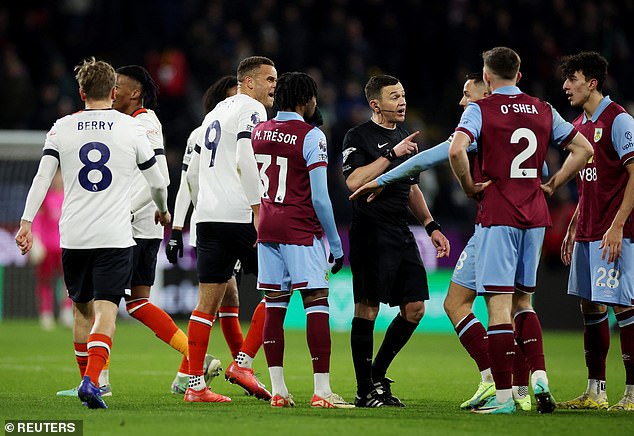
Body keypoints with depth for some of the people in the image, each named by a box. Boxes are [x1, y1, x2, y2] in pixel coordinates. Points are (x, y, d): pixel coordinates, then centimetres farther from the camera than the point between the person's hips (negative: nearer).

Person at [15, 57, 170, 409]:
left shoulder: (62, 128, 5)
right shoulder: (131, 129, 2)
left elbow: (42, 178, -3)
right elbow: (157, 182, 11)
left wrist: (26, 222, -2)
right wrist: (163, 211, 30)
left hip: (73, 236, 2)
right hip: (115, 235, -2)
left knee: (82, 310, 18)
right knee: (105, 310, -7)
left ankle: (87, 380, 24)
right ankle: (92, 381, -24)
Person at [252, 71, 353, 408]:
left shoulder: (258, 132, 8)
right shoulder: (311, 136, -11)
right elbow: (319, 197, -13)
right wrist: (335, 242, -6)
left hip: (266, 229, 6)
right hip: (301, 230, -6)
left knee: (274, 306, 8)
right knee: (317, 304, -4)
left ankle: (278, 390, 8)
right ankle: (321, 391, -9)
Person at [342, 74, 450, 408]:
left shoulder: (404, 138, 18)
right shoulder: (358, 137, -5)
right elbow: (354, 181, -21)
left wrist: (431, 226, 20)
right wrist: (392, 154, -21)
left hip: (401, 235, 8)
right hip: (370, 233, -8)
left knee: (414, 308, 4)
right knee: (368, 308, -6)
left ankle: (378, 376, 17)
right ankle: (365, 390, -1)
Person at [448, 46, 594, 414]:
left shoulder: (481, 109, -5)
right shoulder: (543, 110, 9)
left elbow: (456, 149, -21)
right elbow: (583, 149, 11)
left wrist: (469, 186, -7)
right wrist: (552, 185, 13)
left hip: (498, 217, -5)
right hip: (535, 216, 5)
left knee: (499, 303, -4)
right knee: (523, 301, 18)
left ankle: (504, 395, -6)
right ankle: (540, 377, 3)